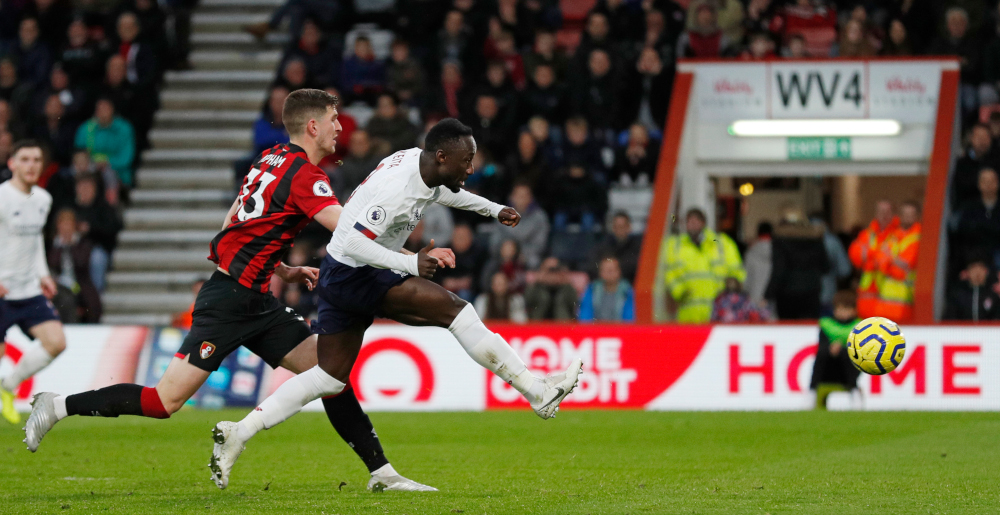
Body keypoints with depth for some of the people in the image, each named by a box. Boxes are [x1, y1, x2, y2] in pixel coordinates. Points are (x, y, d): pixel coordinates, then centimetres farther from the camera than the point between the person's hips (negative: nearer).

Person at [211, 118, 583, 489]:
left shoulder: (419, 160, 3)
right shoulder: (398, 188, -26)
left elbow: (441, 191, 28)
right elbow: (356, 243, -30)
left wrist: (493, 209, 34)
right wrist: (412, 264, -37)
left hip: (340, 277, 10)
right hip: (355, 275, -10)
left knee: (329, 378, 10)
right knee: (452, 308, -16)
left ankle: (238, 433, 8)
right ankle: (537, 391, -14)